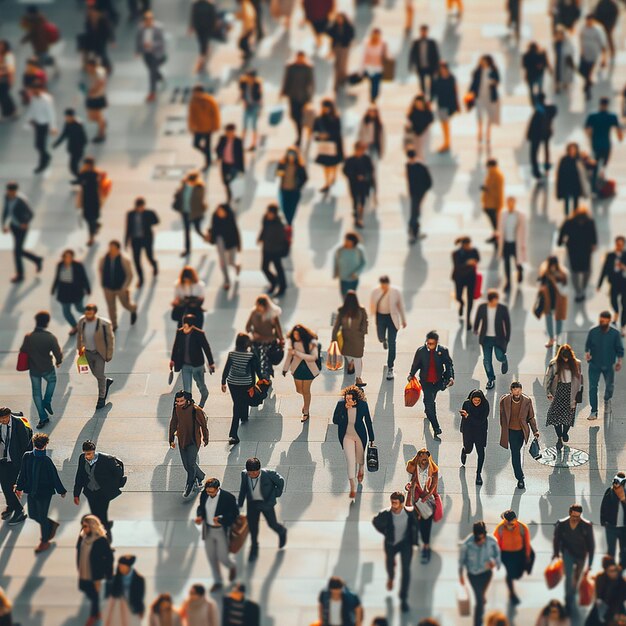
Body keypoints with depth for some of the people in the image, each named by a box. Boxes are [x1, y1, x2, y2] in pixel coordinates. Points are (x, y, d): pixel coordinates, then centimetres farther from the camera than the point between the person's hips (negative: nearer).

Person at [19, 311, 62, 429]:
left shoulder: (28, 337, -13)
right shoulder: (51, 338, -20)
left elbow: (22, 352, -2)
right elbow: (58, 353, -14)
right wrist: (58, 361, 9)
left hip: (33, 369, 2)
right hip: (47, 368, -2)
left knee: (36, 392, 15)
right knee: (52, 380, 32)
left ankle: (43, 417, 18)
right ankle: (47, 401, 18)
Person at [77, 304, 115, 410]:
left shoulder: (104, 324, -26)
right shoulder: (82, 321, -14)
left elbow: (110, 339, -14)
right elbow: (79, 335, 7)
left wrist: (109, 355, -9)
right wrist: (79, 348, 13)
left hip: (100, 353, -4)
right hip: (88, 352, 4)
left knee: (100, 375, 2)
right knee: (95, 373, 18)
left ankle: (101, 398, 23)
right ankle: (107, 381, 50)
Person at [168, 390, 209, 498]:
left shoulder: (195, 410, -19)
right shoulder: (177, 409, -4)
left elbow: (203, 424, -6)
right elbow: (173, 424, 11)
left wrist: (205, 439, 5)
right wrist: (171, 439, 16)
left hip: (193, 441, -5)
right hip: (182, 441, 5)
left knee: (191, 464, -10)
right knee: (186, 465, 11)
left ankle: (190, 486, 8)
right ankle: (200, 476, 38)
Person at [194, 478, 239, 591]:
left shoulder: (228, 497, -21)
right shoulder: (204, 494, -7)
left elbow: (234, 514, -13)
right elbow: (201, 507, 10)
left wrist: (221, 520, -26)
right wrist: (199, 516, -10)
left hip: (222, 531, -5)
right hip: (208, 530, 5)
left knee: (223, 557, 2)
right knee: (211, 558, 12)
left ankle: (232, 566, 39)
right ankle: (217, 582, 29)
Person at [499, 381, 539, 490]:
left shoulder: (527, 401, -10)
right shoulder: (504, 400, -10)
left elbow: (531, 417, -1)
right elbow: (502, 416, 4)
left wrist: (535, 431, -8)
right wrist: (503, 429, 11)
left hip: (522, 431, 1)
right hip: (510, 431, -1)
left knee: (516, 452, 14)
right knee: (515, 453, -7)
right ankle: (520, 479, -2)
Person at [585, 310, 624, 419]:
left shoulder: (615, 333, -6)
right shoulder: (593, 332, -5)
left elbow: (620, 349, 2)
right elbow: (587, 345, 7)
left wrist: (619, 361, -4)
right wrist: (587, 353, -11)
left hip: (608, 365, 0)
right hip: (594, 364, 0)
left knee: (609, 386, 5)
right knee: (593, 388, -3)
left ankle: (607, 400, 41)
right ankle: (594, 411, 5)